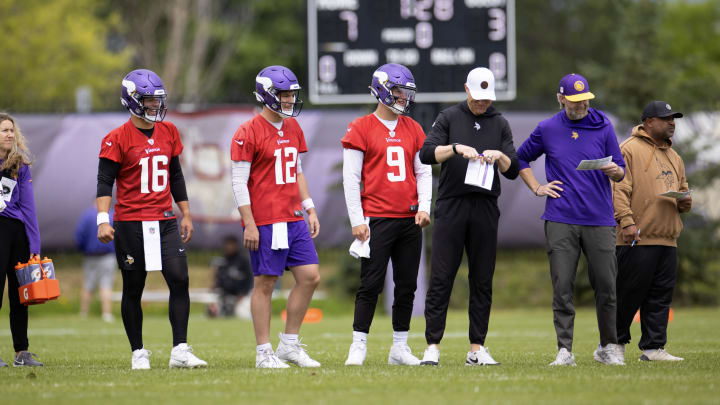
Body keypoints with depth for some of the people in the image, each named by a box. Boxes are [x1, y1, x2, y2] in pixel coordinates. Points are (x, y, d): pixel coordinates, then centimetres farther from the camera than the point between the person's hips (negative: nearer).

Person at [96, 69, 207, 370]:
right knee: (133, 289, 4)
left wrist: (186, 214, 18)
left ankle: (180, 351, -7)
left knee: (180, 280, -8)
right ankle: (138, 353, 14)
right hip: (131, 224, -4)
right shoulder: (117, 139, -6)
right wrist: (103, 221, -19)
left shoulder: (169, 133, 10)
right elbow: (105, 183, -8)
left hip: (164, 222, 4)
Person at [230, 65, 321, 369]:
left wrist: (309, 209, 16)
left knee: (310, 277, 3)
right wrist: (250, 224, -15)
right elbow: (239, 181, -12)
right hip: (264, 223, -7)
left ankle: (289, 344, 14)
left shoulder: (293, 129, 13)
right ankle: (264, 353, 6)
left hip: (294, 219, 7)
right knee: (265, 284, -1)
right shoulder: (249, 133, -10)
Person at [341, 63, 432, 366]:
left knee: (407, 285, 7)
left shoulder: (413, 130, 12)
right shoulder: (361, 129, -3)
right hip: (377, 220, -5)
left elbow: (424, 172, 15)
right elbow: (351, 177, -4)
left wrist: (424, 207, -1)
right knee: (371, 285, -6)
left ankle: (400, 347, 15)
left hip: (410, 219, 5)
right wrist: (357, 221, -10)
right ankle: (358, 347, -1)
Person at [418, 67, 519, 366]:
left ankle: (477, 349, 8)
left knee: (482, 280, 3)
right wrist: (457, 148, -21)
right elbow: (426, 154, -7)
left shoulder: (500, 124, 13)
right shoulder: (450, 117, 6)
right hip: (451, 206, -2)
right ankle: (432, 347, -4)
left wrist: (500, 157, -10)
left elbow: (513, 171, 10)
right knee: (441, 278, -5)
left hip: (485, 207, 2)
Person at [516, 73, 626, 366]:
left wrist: (614, 171, -15)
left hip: (600, 220, 0)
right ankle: (564, 350, -2)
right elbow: (521, 158, 20)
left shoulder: (603, 127, 6)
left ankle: (607, 347, 16)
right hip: (561, 221, 0)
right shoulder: (547, 130, 6)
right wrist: (537, 188, 8)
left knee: (606, 285, 1)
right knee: (562, 287, -5)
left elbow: (620, 172, 8)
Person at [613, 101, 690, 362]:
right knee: (629, 293, -3)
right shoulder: (629, 150, -3)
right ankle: (616, 341, 11)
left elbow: (682, 190, 30)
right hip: (637, 239, -8)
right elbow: (619, 189, -11)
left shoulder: (673, 157, 22)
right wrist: (626, 221, -21)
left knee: (661, 295, 5)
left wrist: (685, 202, 6)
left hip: (667, 240, 8)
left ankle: (653, 348, 7)